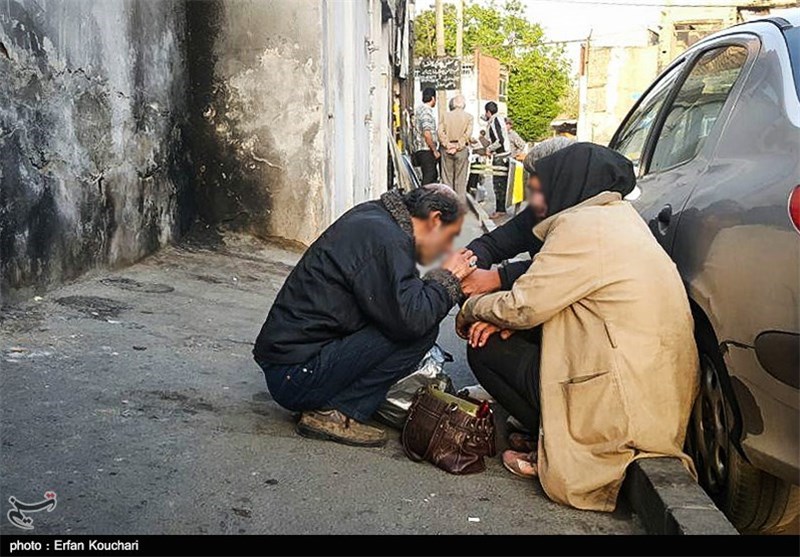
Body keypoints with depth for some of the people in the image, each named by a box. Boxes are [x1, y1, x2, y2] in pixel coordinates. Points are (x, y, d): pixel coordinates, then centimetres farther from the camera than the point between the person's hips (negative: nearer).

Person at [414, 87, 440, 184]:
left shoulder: (418, 109, 14)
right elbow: (427, 134, -24)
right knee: (429, 178, -7)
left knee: (434, 175, 16)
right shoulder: (427, 111, -16)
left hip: (420, 150, 10)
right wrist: (435, 150, -16)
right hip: (427, 151, -10)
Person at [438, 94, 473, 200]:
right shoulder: (468, 117, 0)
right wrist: (458, 146, -8)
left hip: (446, 150, 1)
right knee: (461, 180, 4)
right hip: (462, 150, -1)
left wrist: (447, 145, -6)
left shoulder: (445, 116, 3)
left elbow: (440, 132, -5)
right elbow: (468, 134, -9)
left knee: (447, 178, 8)